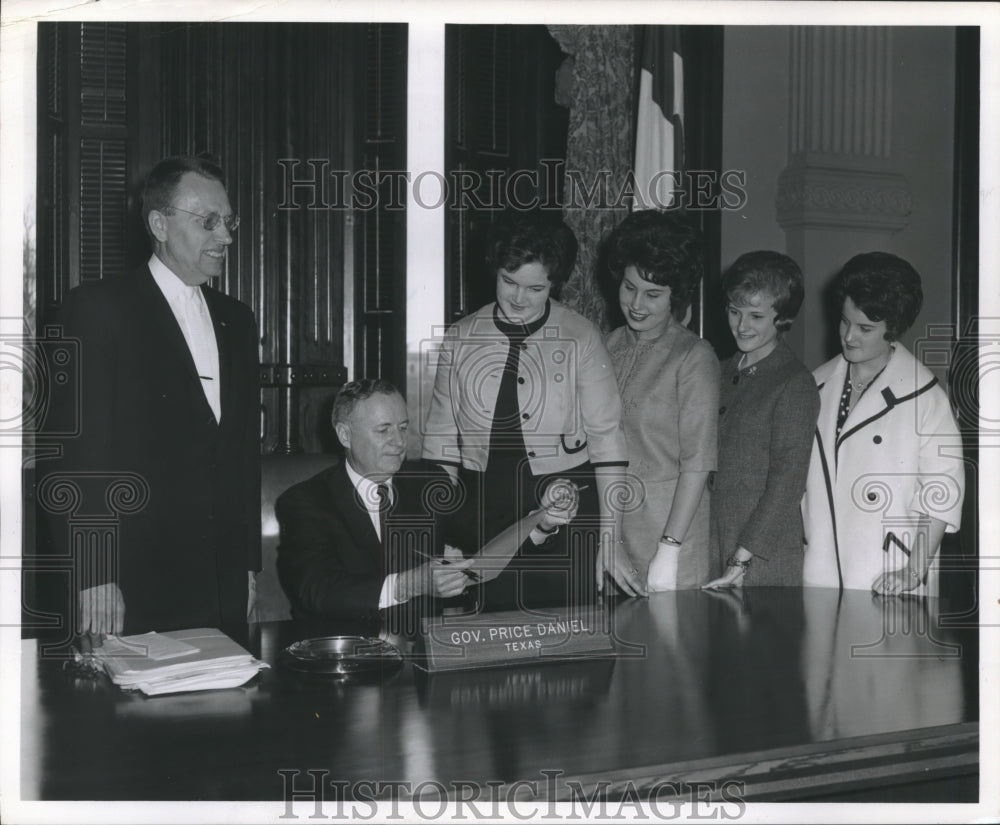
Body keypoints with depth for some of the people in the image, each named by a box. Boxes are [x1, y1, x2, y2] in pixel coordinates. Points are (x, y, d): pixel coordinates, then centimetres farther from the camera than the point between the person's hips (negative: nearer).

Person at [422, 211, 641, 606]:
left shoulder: (580, 339, -3)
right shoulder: (460, 339, 4)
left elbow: (606, 437, -4)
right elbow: (441, 440, 5)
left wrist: (609, 539, -8)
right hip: (482, 511, 2)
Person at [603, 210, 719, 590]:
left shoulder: (694, 357, -7)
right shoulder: (611, 345, 9)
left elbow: (697, 463, -10)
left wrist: (669, 551, -14)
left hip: (668, 524, -4)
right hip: (606, 523, 4)